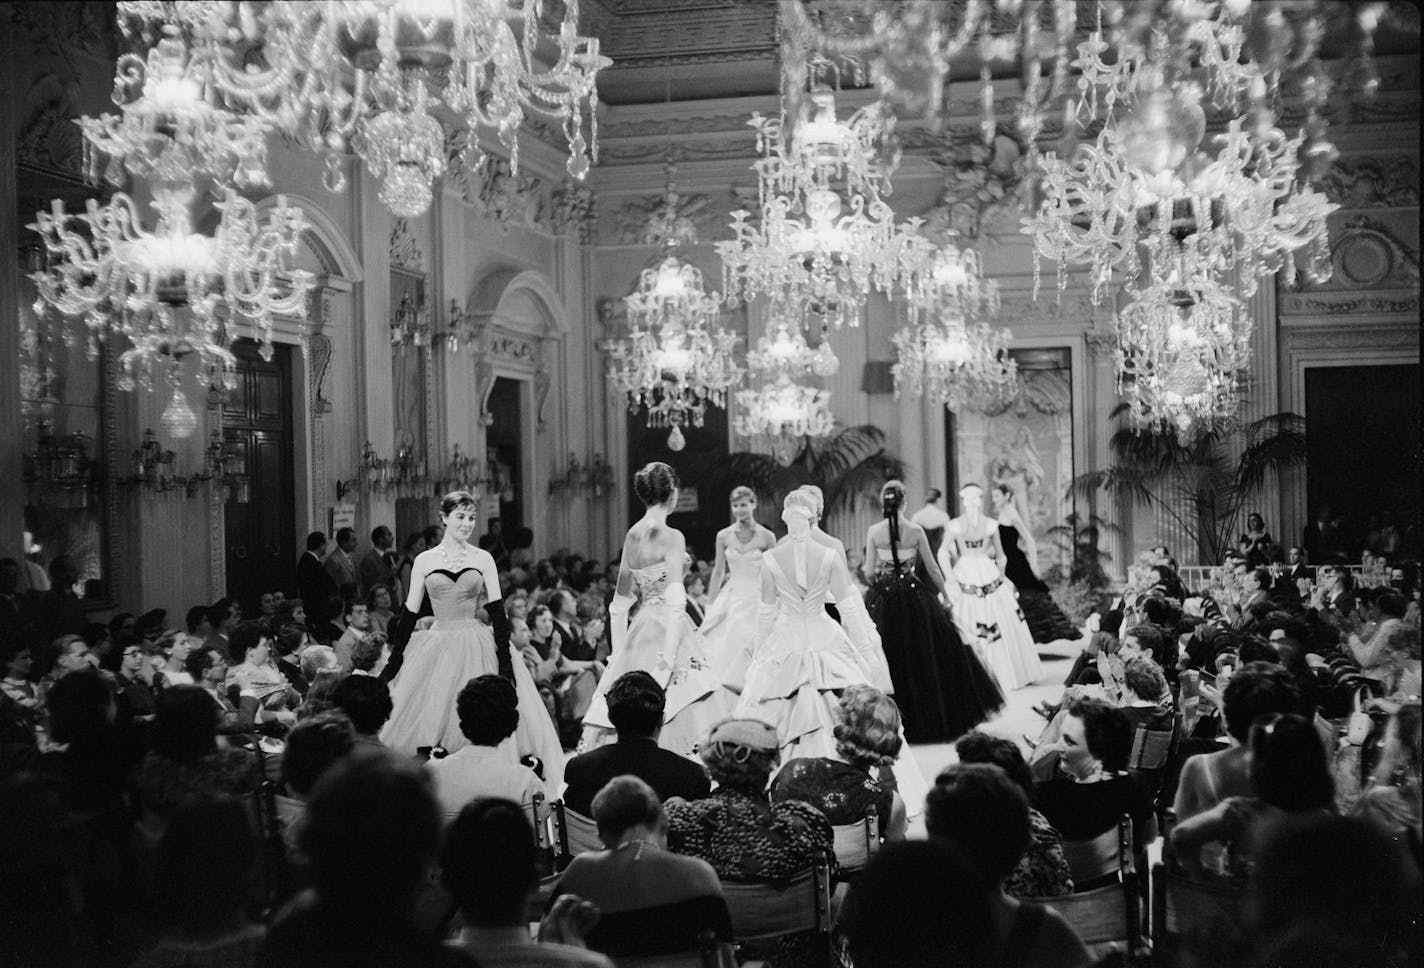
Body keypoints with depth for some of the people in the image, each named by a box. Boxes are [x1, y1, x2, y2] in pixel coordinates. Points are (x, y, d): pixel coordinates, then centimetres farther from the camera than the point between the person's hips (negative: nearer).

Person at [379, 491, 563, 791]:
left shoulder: (483, 559, 4)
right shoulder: (424, 561, 5)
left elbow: (497, 612, 1)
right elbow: (410, 612, 8)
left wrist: (505, 662, -8)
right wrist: (393, 658, 3)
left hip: (477, 648, 0)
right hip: (437, 649, 0)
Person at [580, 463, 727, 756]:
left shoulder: (632, 535, 8)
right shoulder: (671, 537, -12)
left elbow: (619, 604, 13)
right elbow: (674, 602, -19)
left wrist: (618, 652, 18)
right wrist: (668, 656, -19)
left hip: (639, 631, 7)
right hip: (667, 631, -7)